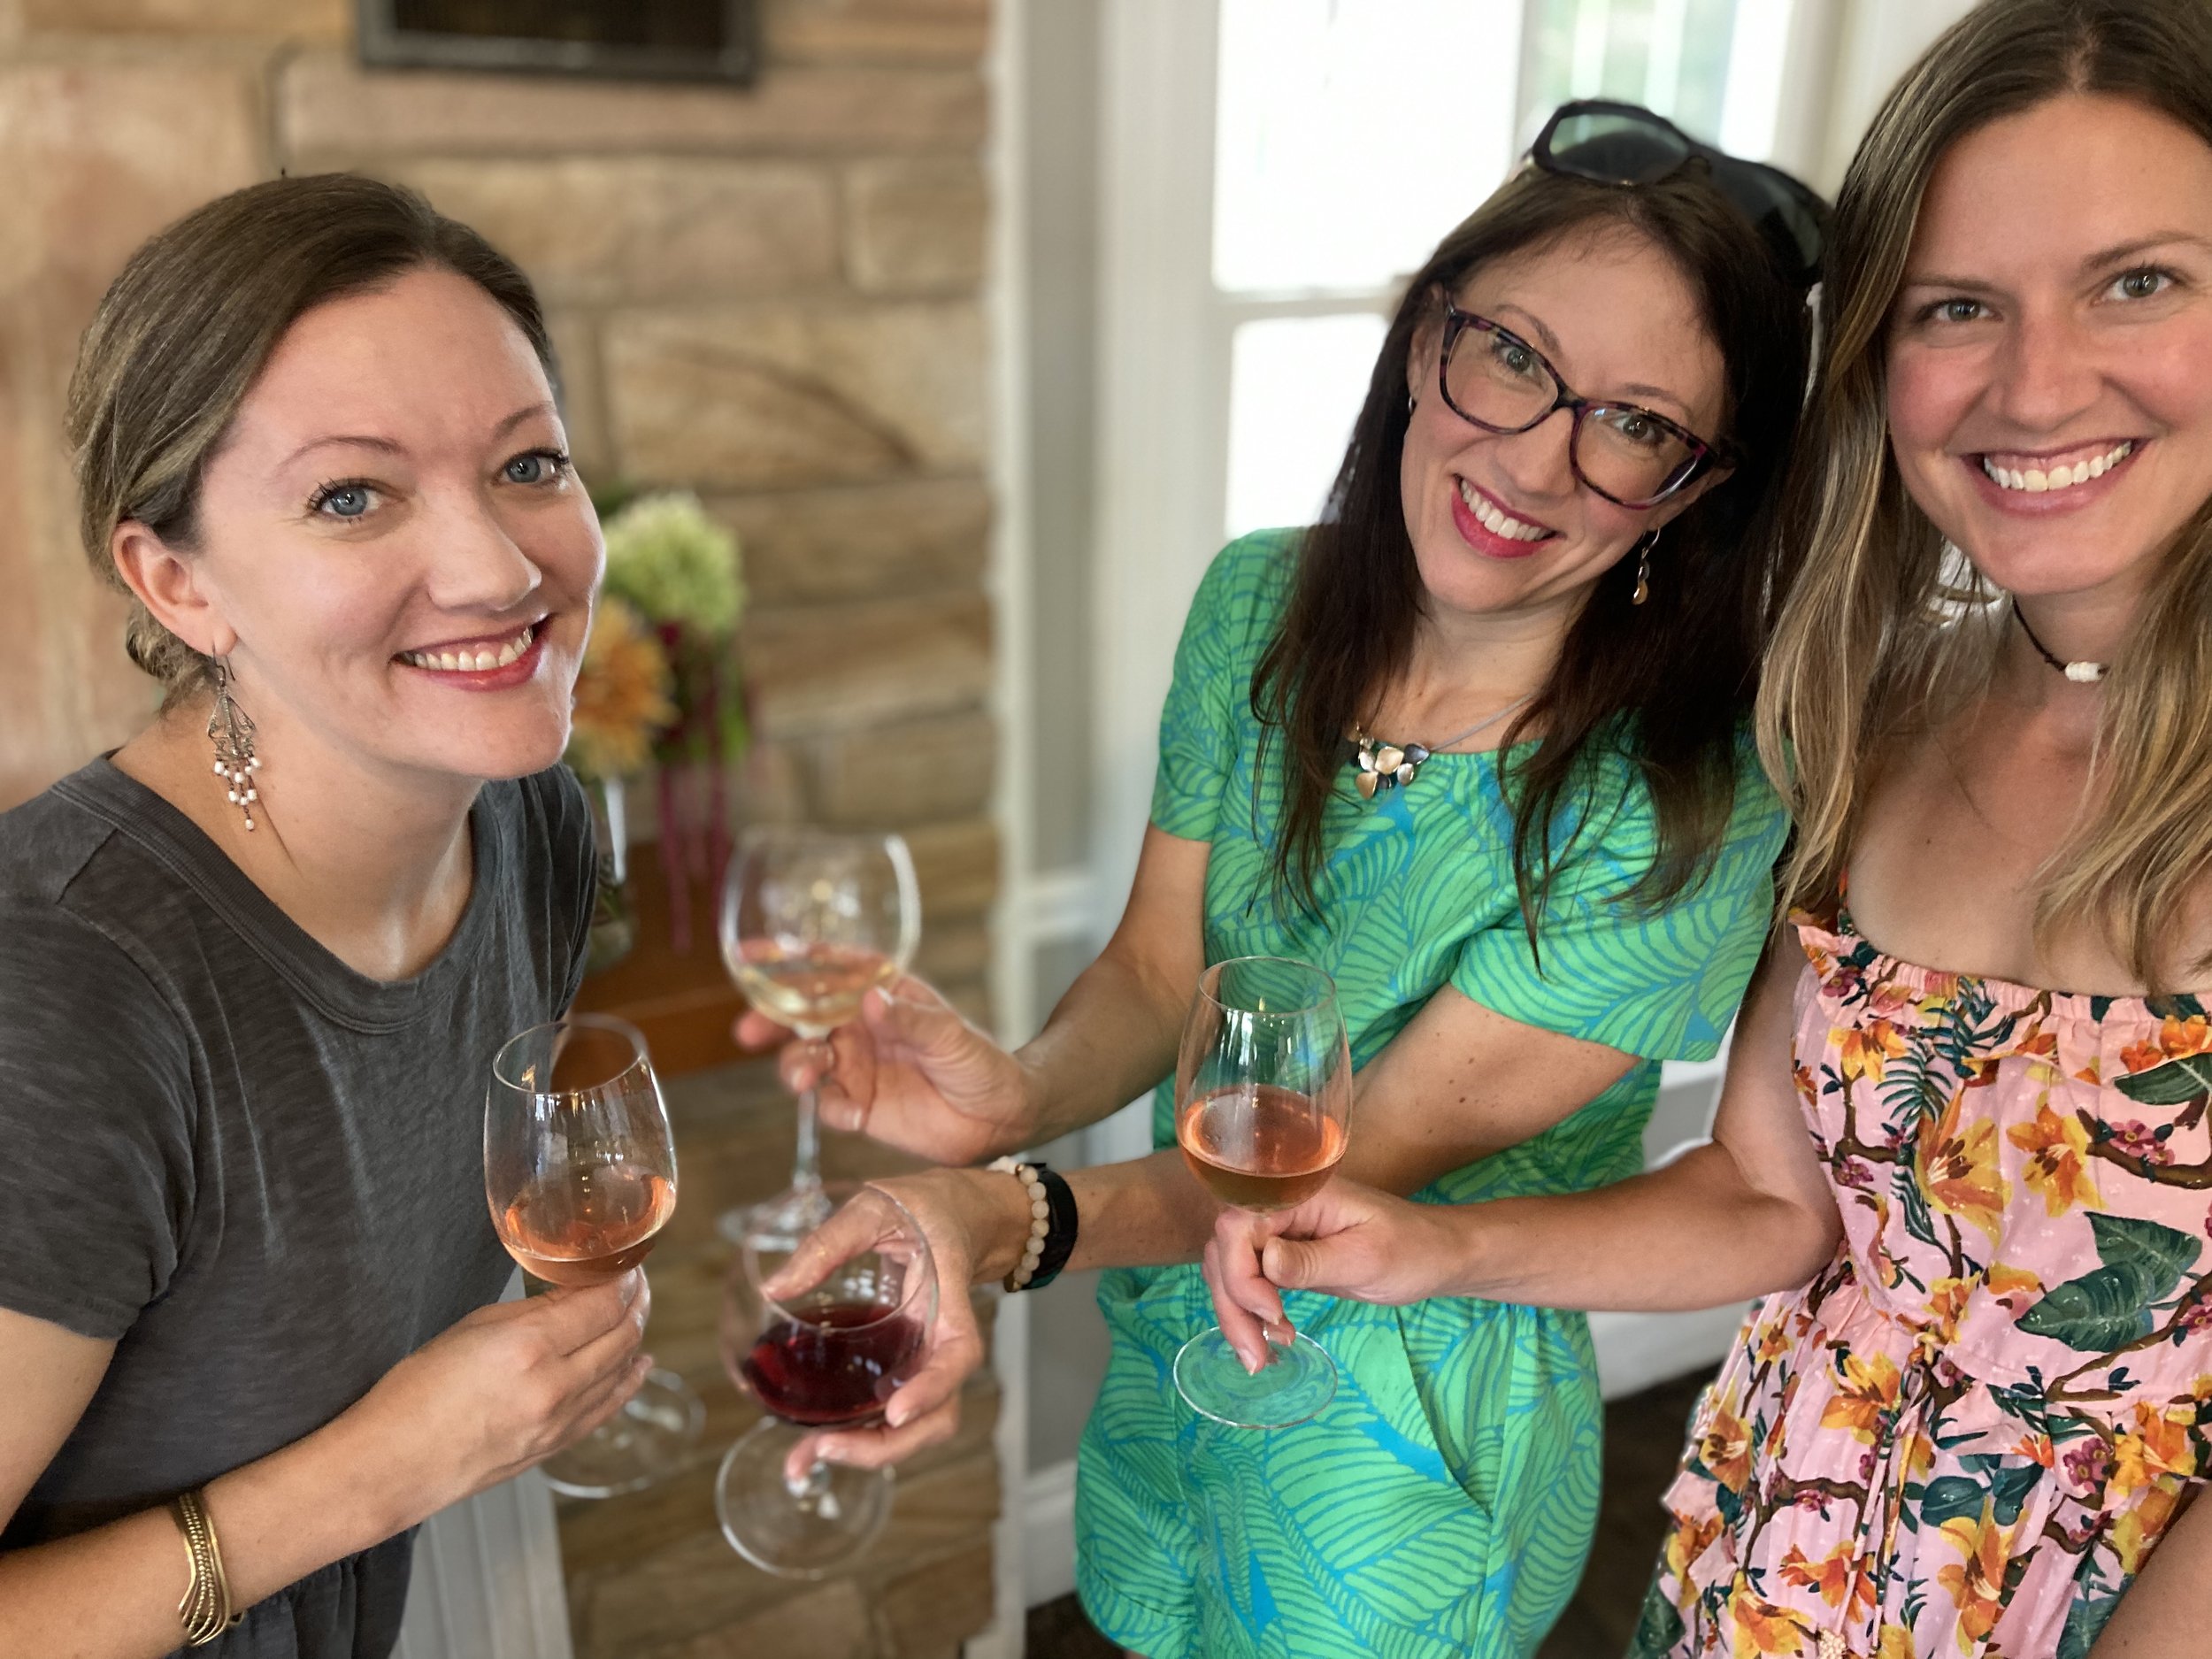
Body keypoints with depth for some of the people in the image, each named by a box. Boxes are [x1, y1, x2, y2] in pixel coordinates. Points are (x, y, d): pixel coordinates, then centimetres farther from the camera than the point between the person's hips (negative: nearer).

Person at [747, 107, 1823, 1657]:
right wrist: (1019, 1094, -31)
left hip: (1407, 1465, -4)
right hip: (1174, 1354, 5)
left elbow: (1370, 1154, -27)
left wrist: (1011, 1219, -42)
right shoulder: (1261, 605, -12)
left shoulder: (1687, 814, -27)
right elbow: (1159, 972, -8)